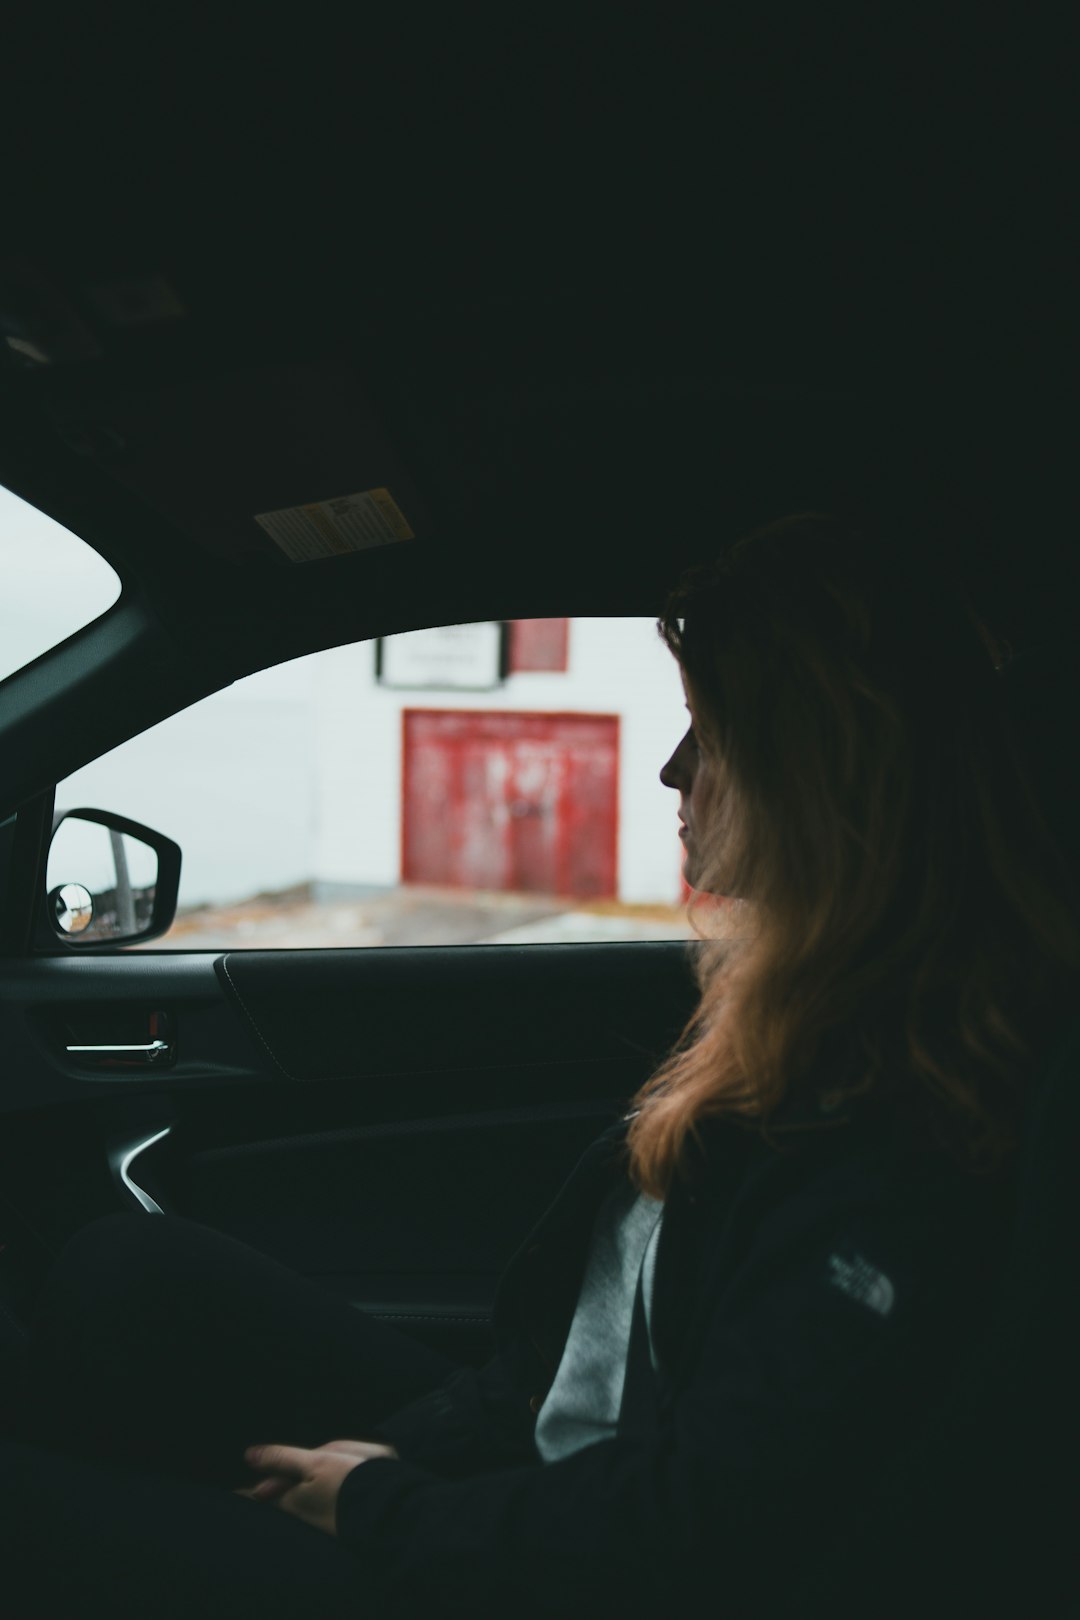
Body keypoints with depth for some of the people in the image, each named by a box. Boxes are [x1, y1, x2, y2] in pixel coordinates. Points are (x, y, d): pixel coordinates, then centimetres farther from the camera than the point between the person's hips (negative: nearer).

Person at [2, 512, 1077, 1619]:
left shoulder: (907, 1133, -27)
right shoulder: (795, 1011, 4)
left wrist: (388, 1512, -12)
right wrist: (409, 1446, 3)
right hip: (529, 1466, 8)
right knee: (133, 1273, 3)